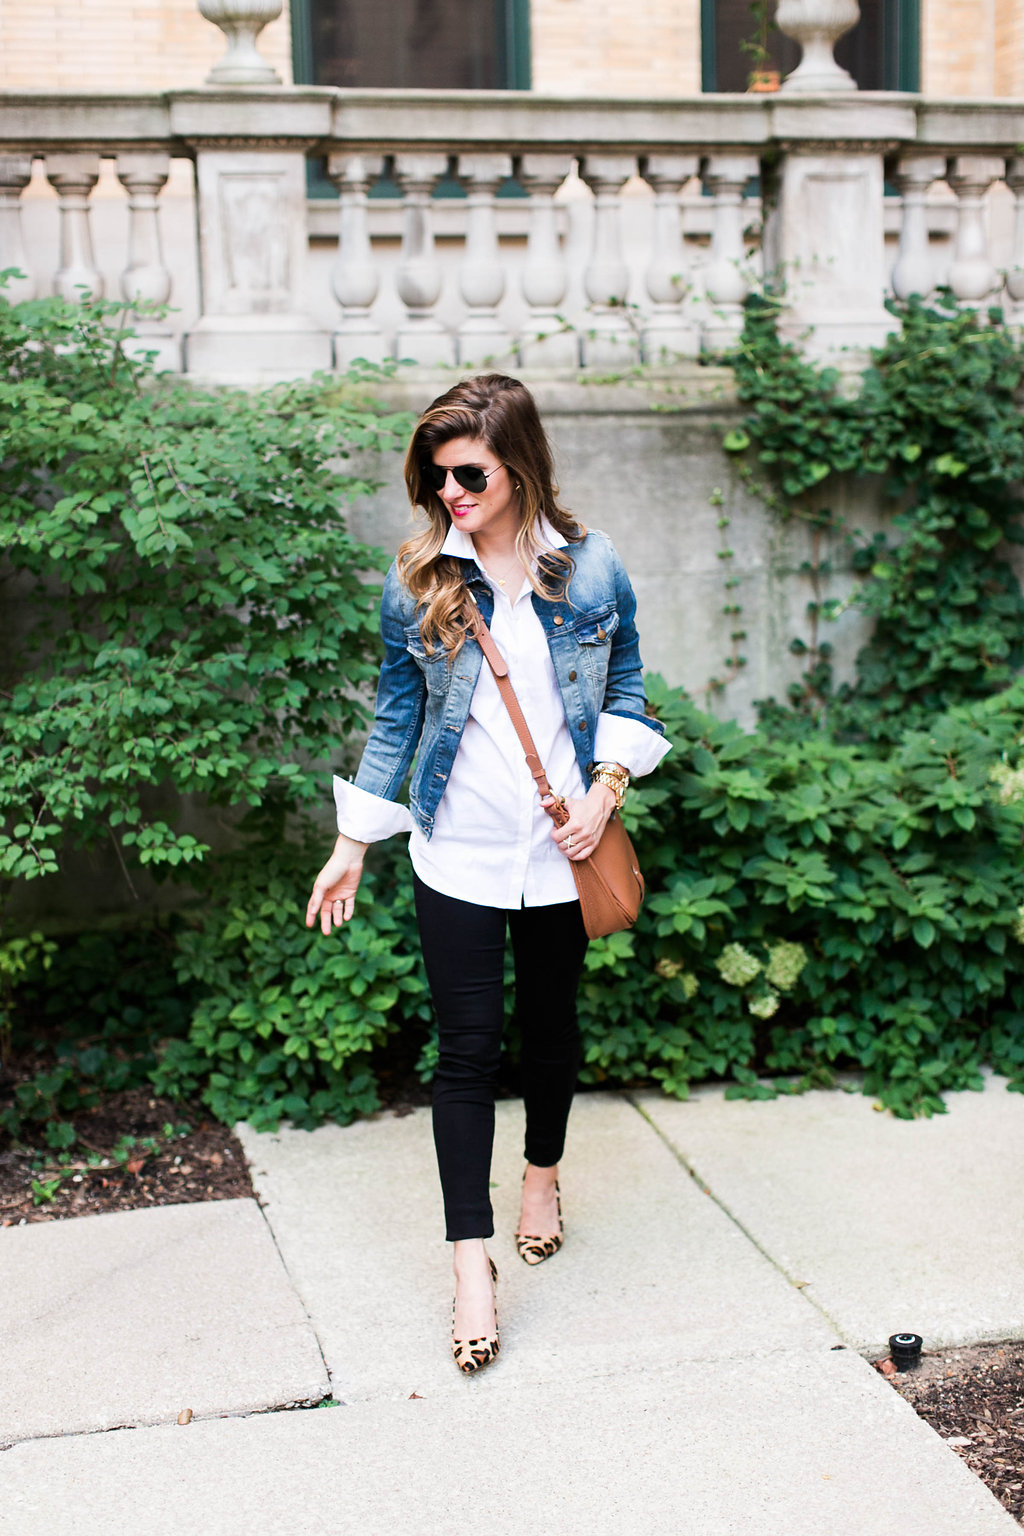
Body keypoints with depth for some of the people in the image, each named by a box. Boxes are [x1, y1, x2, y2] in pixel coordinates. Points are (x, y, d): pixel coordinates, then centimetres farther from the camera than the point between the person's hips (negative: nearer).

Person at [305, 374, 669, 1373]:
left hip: (562, 853, 1)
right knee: (467, 1048, -3)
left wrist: (607, 788, -8)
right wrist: (352, 847, 3)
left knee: (551, 1027, 17)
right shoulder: (415, 584, -4)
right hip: (457, 854, -1)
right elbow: (396, 716, 4)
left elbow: (625, 689, 8)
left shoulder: (593, 569, -3)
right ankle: (471, 1259, 4)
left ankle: (543, 1172, 43)